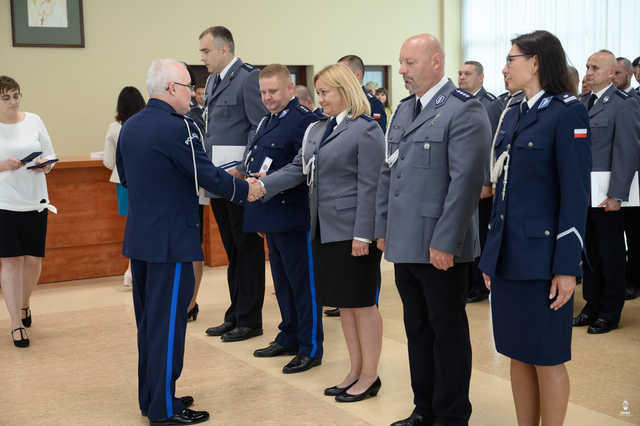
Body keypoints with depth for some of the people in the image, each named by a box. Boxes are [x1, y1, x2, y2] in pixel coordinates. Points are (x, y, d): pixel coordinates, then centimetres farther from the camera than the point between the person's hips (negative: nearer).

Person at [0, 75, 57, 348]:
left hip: (35, 201, 3)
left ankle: (24, 303, 37)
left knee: (33, 260, 8)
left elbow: (50, 154, 10)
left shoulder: (33, 120, 5)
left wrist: (45, 164, -11)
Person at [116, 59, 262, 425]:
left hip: (139, 237, 9)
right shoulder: (177, 127, -18)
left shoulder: (130, 126, 8)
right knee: (168, 323, -1)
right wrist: (246, 190, -3)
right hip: (171, 240, -9)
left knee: (148, 321, 17)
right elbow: (208, 177, -17)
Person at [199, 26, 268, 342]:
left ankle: (249, 320, 10)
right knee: (232, 250, 15)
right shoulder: (212, 81, 17)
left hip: (241, 179, -9)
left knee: (247, 250, 1)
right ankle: (235, 316, 24)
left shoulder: (249, 78, -10)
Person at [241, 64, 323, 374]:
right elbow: (253, 162, 23)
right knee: (281, 279, 18)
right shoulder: (268, 121, 16)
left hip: (293, 216, -9)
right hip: (272, 215, 9)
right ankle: (289, 338, 31)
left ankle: (310, 348, 9)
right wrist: (240, 172, 7)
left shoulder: (303, 119, -13)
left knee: (303, 281, -1)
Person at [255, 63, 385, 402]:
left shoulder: (366, 130, -10)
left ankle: (370, 376, 14)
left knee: (362, 303, 2)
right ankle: (355, 371, 25)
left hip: (353, 232, -8)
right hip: (326, 231, 8)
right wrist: (262, 186, -4)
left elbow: (369, 186, -15)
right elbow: (298, 169, 10)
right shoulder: (317, 129, 13)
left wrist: (363, 234, -18)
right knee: (344, 303, 14)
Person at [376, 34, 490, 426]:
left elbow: (466, 182, -18)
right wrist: (383, 230, 14)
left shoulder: (465, 110, -11)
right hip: (405, 245, 8)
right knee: (418, 331, 17)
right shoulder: (404, 110, 15)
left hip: (440, 248, -8)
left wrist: (444, 242, -20)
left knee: (448, 333, 5)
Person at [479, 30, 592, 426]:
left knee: (547, 360, 3)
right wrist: (492, 256, 15)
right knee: (518, 355, 14)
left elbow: (576, 195, -13)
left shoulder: (567, 112, -10)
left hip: (542, 257, -7)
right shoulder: (513, 114, 12)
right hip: (508, 256, 7)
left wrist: (567, 267, -16)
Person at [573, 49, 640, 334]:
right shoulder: (583, 104, 12)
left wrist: (616, 195, -18)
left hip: (607, 196, -6)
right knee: (590, 254, 14)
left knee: (610, 256, 5)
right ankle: (592, 306, 26)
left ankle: (610, 313, 16)